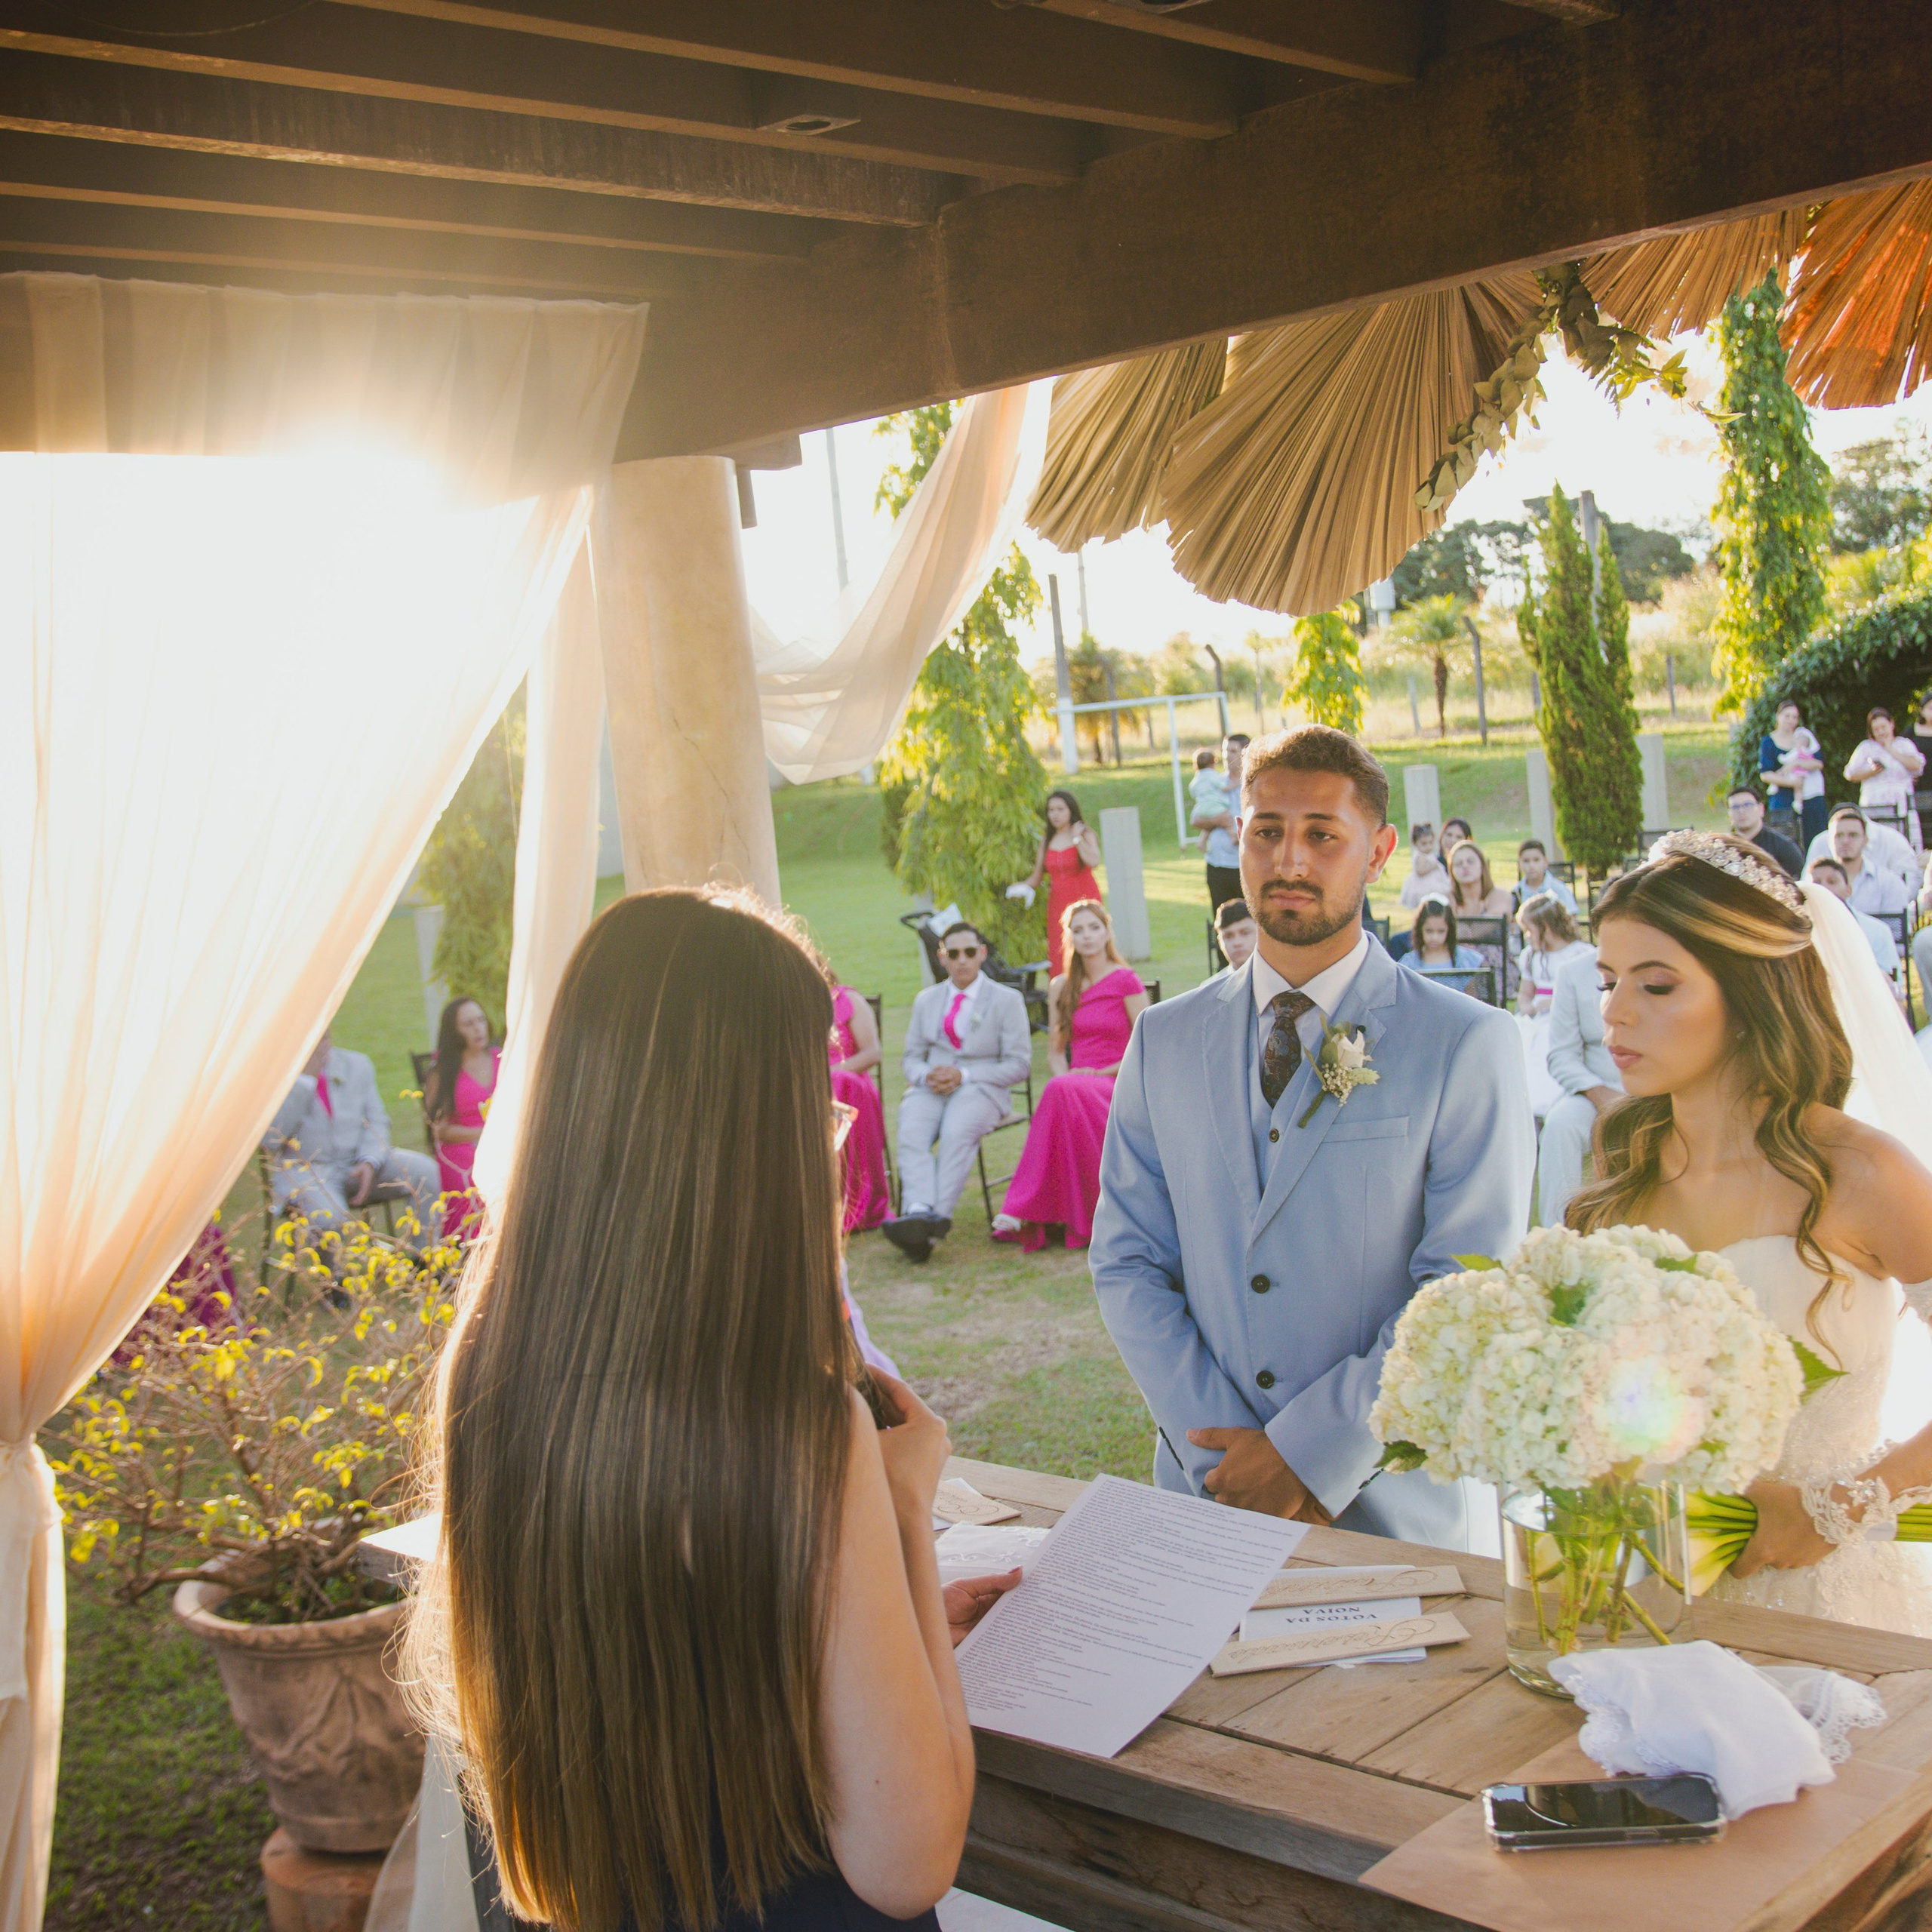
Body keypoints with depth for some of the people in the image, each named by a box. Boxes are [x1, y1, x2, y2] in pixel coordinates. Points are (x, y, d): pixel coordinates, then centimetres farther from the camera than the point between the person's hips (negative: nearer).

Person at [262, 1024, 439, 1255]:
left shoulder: (358, 1065, 9)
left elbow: (376, 1122, 9)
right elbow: (270, 1140, -18)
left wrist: (370, 1162, -13)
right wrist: (303, 1079, -20)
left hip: (357, 1164, 5)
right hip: (303, 1171, -4)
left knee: (423, 1169, -20)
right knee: (328, 1217, -38)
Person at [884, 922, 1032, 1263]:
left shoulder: (1007, 1000, 10)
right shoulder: (926, 1000, 23)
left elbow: (1018, 1065, 2)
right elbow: (912, 1057, 21)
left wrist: (964, 1076, -11)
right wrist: (925, 1076, -6)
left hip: (982, 1089, -3)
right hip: (931, 1088, 3)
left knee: (956, 1132, -36)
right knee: (910, 1130, -31)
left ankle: (937, 1218, -45)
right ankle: (919, 1212, -49)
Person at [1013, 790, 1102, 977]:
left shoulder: (1085, 835, 1)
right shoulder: (1046, 840, 12)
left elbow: (1093, 861, -21)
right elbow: (1037, 875, 13)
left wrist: (1077, 838, -11)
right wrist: (1023, 887, -6)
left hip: (1084, 900, -4)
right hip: (1058, 903, 4)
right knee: (1059, 959, -4)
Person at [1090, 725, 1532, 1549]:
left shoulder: (1467, 1044, -7)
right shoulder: (1162, 1041, 5)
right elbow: (1126, 1263, 2)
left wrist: (1310, 1455, -15)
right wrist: (1223, 1454, -9)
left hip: (1397, 1505, -3)